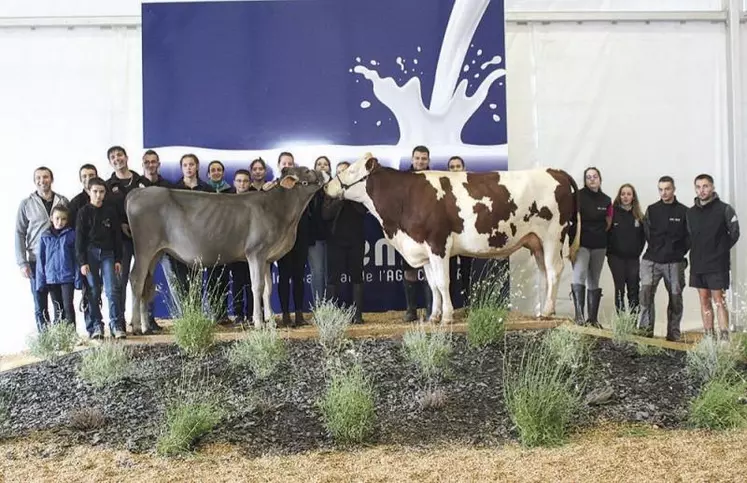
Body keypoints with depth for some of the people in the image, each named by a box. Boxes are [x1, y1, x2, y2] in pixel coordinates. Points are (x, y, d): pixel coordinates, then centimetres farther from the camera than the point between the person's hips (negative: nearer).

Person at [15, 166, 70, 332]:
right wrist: (22, 263, -3)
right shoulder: (26, 204, 3)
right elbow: (20, 234, 3)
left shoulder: (63, 201, 6)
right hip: (36, 262, 0)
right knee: (41, 306, 4)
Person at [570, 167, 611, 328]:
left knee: (594, 281, 9)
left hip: (599, 245, 4)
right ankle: (579, 314, -26)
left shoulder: (606, 200, 7)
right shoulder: (578, 196, -5)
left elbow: (608, 223, 15)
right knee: (579, 275, -23)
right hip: (581, 243, -4)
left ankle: (593, 318, 15)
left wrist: (597, 233, 7)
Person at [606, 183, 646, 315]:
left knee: (633, 289, 0)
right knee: (620, 288, -2)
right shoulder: (613, 212, -1)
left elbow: (643, 236, 12)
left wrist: (638, 251, 3)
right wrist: (609, 251, -4)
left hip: (633, 258, 2)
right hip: (616, 257, -2)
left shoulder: (639, 216, 7)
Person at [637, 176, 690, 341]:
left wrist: (679, 252, -1)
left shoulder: (684, 211, 3)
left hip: (675, 262, 0)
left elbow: (689, 237, 4)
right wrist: (656, 251, 2)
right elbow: (647, 234, 8)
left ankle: (673, 334, 14)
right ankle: (646, 328, -15)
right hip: (652, 260, 1)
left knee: (675, 297, 5)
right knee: (646, 290, -17)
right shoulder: (651, 210, 9)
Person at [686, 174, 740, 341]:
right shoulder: (691, 212, 9)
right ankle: (708, 337, 13)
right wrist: (697, 252, 8)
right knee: (704, 300, 8)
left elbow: (734, 233, 0)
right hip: (697, 264, 5)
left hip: (717, 264, -5)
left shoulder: (724, 209, -6)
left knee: (718, 300, -6)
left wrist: (721, 249, 0)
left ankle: (724, 338, -4)